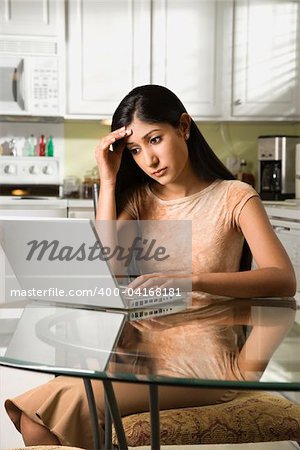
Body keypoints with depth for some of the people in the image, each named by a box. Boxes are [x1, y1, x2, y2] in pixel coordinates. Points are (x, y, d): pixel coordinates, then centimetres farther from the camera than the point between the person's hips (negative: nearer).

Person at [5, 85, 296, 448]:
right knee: (37, 412, -18)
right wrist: (108, 180, -5)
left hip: (201, 361, -4)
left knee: (71, 404, -25)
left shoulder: (234, 197, -2)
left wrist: (189, 280, -31)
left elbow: (284, 280, -17)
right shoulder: (139, 197, 12)